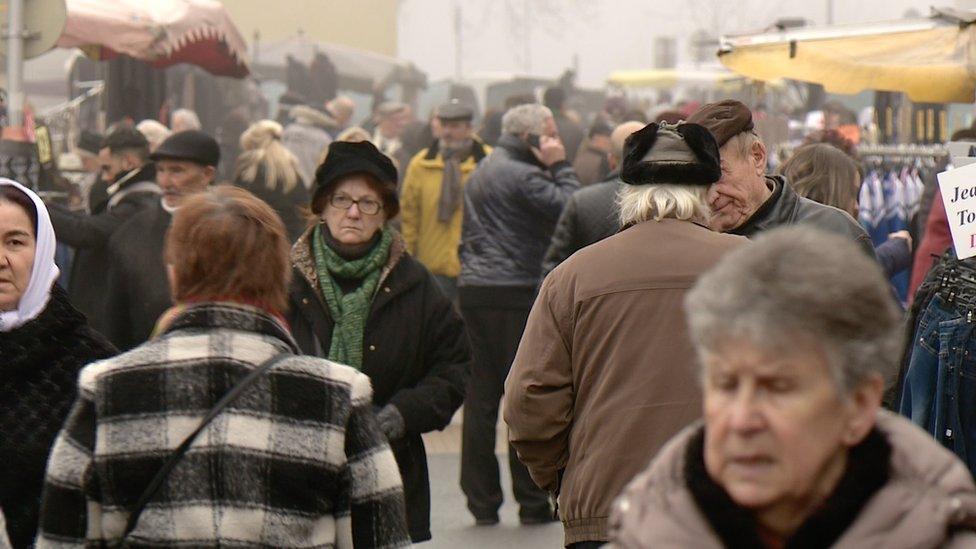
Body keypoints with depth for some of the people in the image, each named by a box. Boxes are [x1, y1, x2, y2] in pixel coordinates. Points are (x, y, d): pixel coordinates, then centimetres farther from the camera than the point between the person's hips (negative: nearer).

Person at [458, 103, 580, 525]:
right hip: (514, 293, -8)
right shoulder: (522, 175, -10)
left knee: (480, 398, 7)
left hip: (473, 289, 8)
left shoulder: (482, 171, 19)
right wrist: (560, 166, -6)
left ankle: (481, 501, 8)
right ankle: (532, 501, 2)